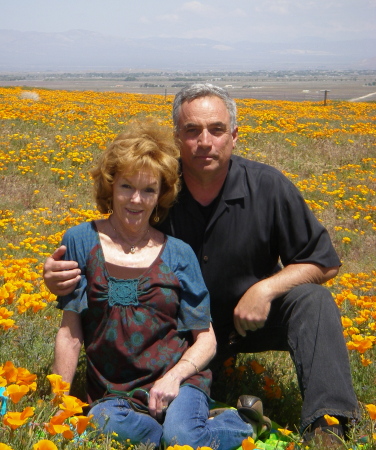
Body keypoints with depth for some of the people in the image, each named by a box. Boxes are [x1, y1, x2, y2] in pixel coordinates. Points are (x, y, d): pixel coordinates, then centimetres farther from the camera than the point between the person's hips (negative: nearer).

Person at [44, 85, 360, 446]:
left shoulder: (268, 187, -15)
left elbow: (324, 263, -8)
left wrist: (266, 288, -24)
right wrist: (61, 277, -30)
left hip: (252, 317, 0)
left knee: (312, 299, -28)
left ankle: (327, 422, -35)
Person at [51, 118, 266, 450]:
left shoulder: (179, 254, 3)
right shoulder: (81, 241, 2)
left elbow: (206, 341, 6)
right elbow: (70, 332, 3)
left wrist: (173, 377, -12)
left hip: (178, 381, 0)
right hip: (113, 392, 1)